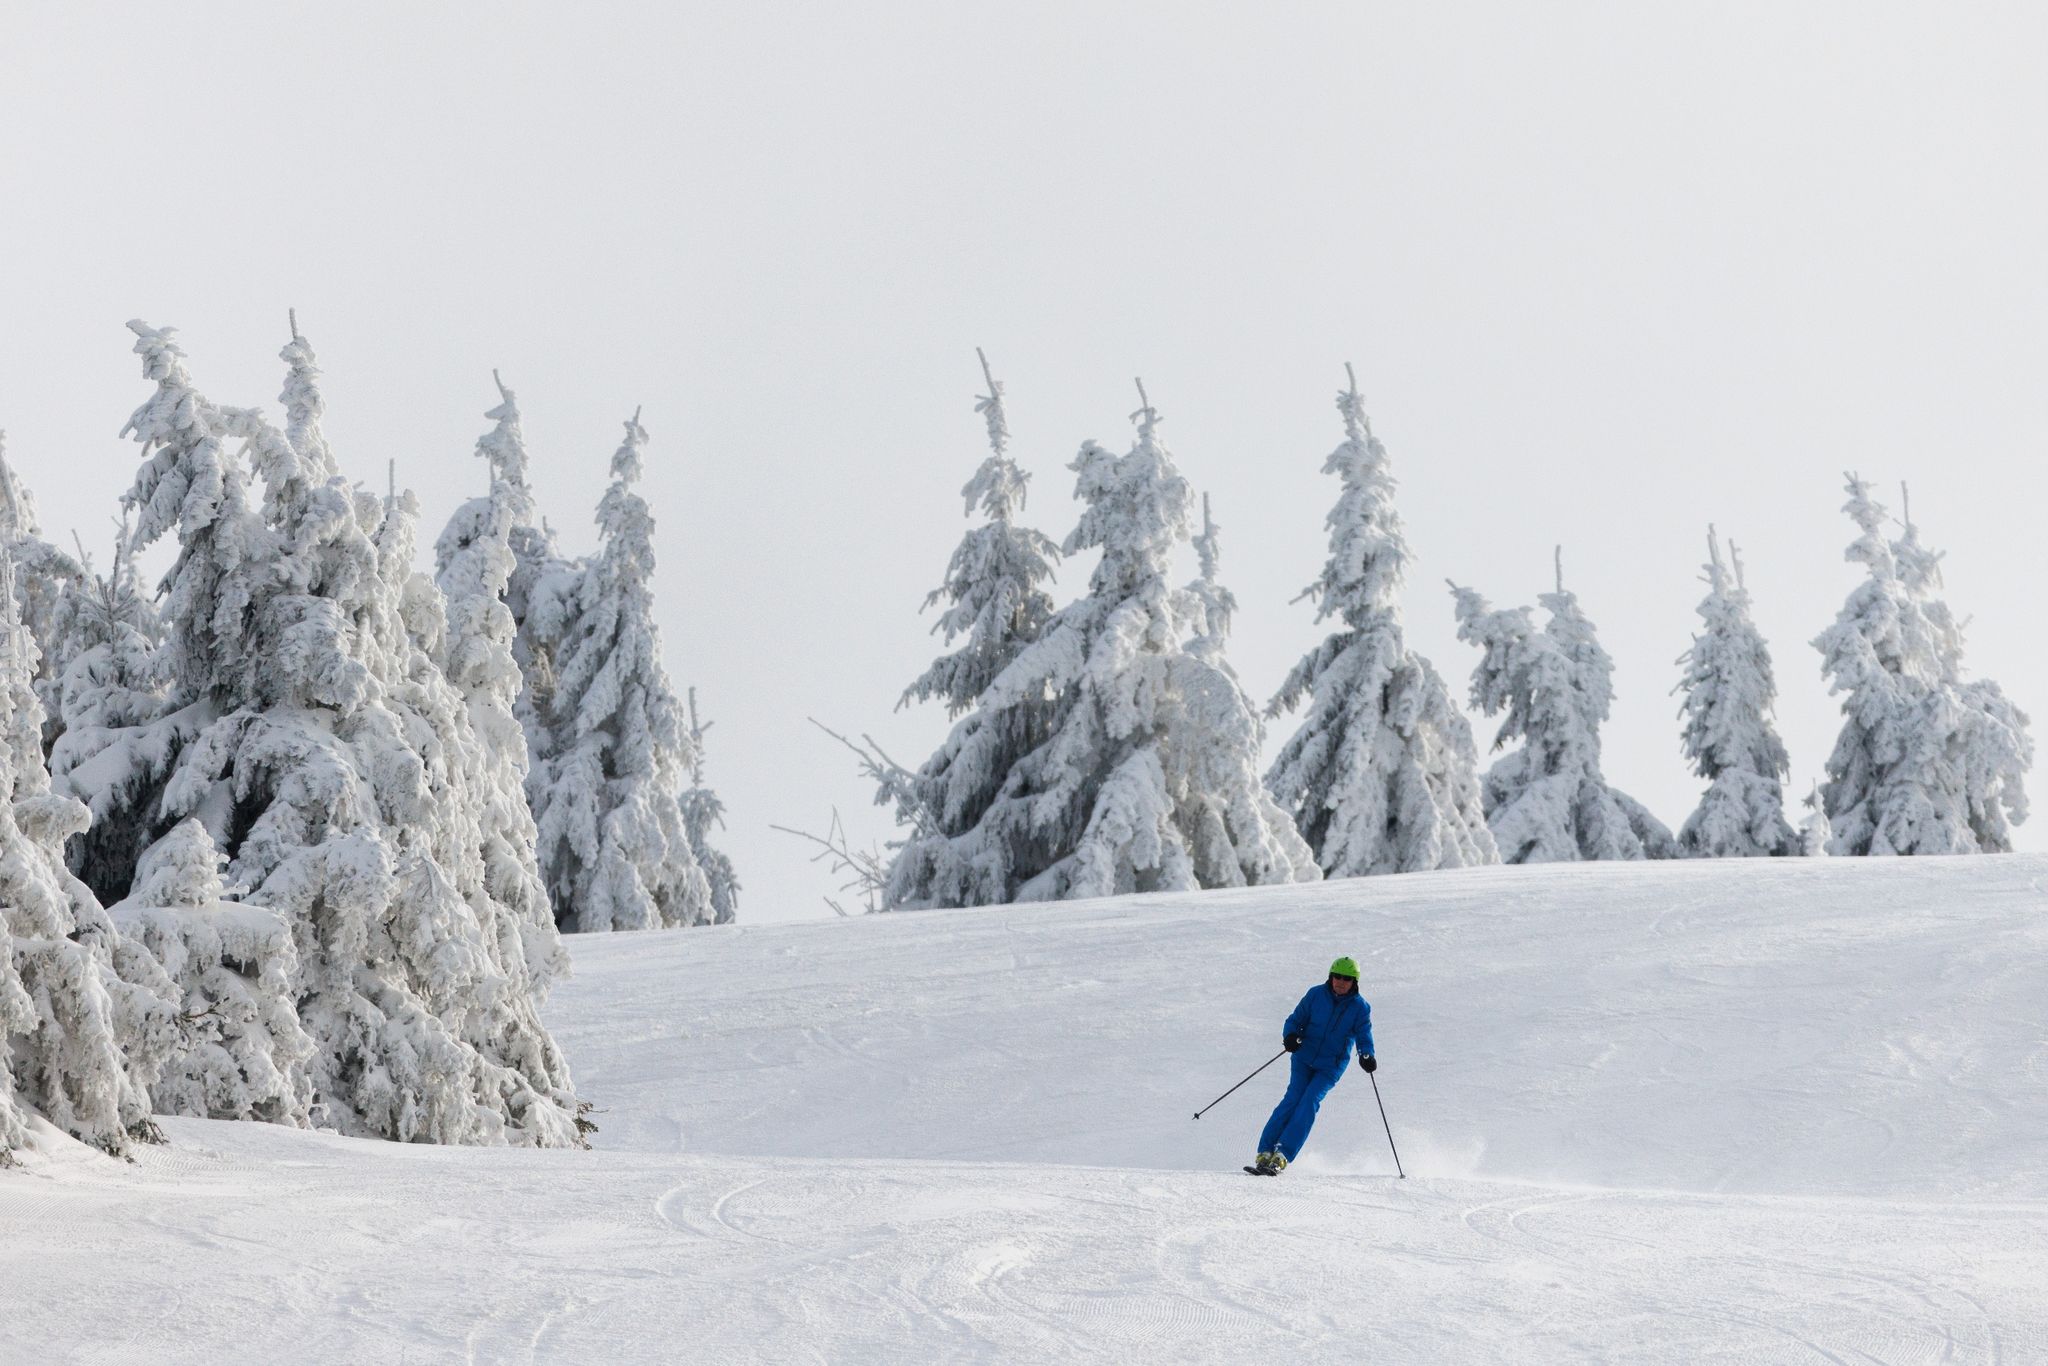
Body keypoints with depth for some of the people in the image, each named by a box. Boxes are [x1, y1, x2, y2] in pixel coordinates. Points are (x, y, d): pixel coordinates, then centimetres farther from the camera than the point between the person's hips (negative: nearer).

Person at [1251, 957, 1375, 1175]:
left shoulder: (1360, 1008, -2)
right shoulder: (1316, 995, 0)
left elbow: (1364, 1038, 1)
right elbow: (1296, 1020, 5)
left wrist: (1367, 1057, -21)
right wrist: (1290, 1036, -17)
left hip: (1331, 1067, -1)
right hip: (1305, 1058, 1)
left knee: (1309, 1102, -20)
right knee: (1293, 1098, -17)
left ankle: (1281, 1157, -25)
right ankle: (1265, 1153, -16)